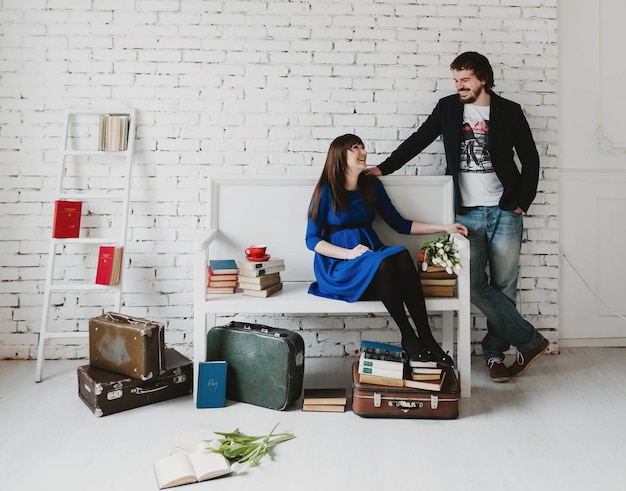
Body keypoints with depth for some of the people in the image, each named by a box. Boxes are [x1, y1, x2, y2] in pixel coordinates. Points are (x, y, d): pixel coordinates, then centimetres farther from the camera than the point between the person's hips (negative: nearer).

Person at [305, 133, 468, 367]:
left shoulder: (371, 186, 13)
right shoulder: (326, 191, -2)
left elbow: (401, 224, 16)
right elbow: (312, 239, -4)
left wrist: (444, 227, 9)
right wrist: (348, 253, -18)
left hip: (371, 256, 5)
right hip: (339, 267, -4)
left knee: (402, 255, -29)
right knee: (385, 262, -35)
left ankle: (426, 336, -32)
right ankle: (408, 337, -26)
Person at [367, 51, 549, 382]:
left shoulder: (509, 111, 4)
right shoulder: (447, 108, 9)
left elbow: (530, 159, 7)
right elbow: (418, 141, 13)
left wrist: (522, 203, 0)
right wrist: (384, 168, 5)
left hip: (504, 212, -1)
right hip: (468, 214, 1)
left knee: (503, 286, 2)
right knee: (474, 286, -8)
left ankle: (495, 353, 17)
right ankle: (531, 341, 5)